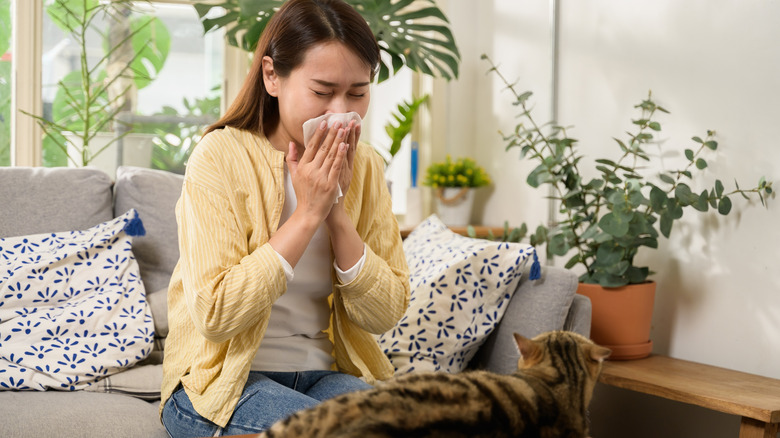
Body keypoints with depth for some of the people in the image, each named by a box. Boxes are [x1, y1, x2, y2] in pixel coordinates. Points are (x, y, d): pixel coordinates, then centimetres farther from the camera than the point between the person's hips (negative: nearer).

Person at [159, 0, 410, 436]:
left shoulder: (365, 167, 2)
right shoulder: (221, 157, -13)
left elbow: (385, 315, -3)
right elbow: (214, 316, -21)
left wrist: (337, 209, -15)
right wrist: (307, 213, -21)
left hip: (326, 374, 4)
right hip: (222, 383, -4)